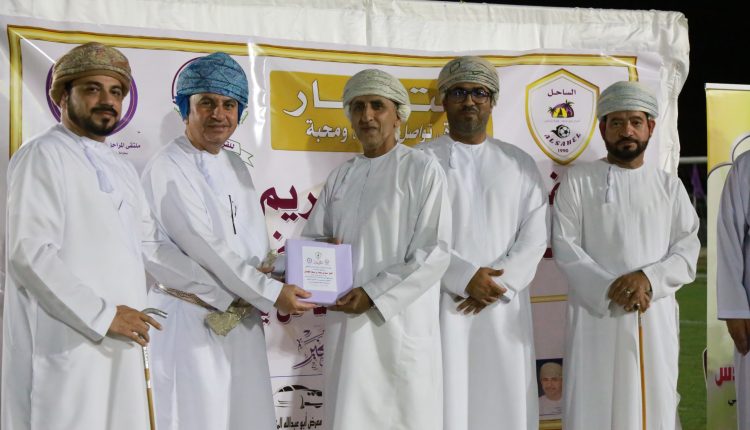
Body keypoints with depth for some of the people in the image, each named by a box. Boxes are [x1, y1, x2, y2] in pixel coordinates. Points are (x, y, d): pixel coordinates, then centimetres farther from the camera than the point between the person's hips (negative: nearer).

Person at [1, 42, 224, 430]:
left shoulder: (121, 169, 19)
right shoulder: (43, 155, -6)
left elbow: (151, 246, 18)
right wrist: (102, 315, -17)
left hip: (116, 345, 7)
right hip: (65, 347, -7)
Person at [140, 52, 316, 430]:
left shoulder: (237, 167, 12)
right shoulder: (166, 169, -12)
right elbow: (204, 249, -19)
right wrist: (271, 294, -16)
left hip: (242, 320, 7)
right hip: (191, 320, -6)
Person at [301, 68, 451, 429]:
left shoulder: (423, 170, -4)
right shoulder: (341, 176, 12)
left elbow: (434, 253, -10)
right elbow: (313, 237, 14)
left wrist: (373, 295, -16)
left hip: (401, 323, -4)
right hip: (347, 322, 5)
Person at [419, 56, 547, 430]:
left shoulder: (520, 164, 12)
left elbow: (534, 236, 4)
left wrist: (499, 283, -10)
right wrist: (464, 277, -15)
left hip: (503, 307, 3)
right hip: (442, 303, -2)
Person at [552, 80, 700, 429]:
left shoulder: (670, 186, 13)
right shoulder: (578, 180, 4)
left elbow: (687, 250, 5)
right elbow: (565, 246, -4)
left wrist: (648, 278, -14)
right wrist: (612, 289, -15)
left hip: (655, 317, 3)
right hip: (597, 315, -2)